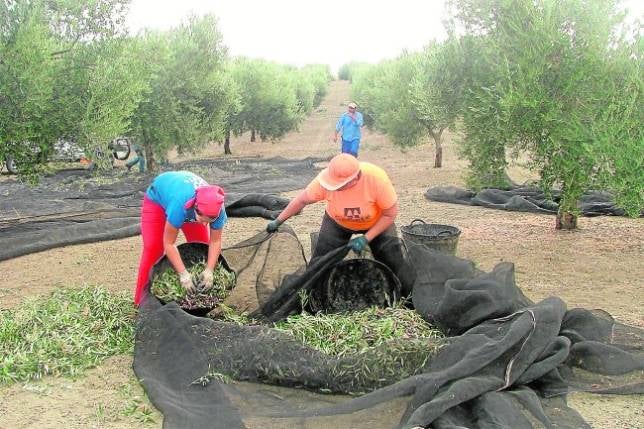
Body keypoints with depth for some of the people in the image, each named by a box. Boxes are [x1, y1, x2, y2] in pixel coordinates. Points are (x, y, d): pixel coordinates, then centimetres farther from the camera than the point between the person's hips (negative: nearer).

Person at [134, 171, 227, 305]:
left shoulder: (216, 209, -35)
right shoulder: (180, 204, -48)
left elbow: (215, 241, -23)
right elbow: (169, 243, -37)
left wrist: (209, 270, -33)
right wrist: (183, 273, -39)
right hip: (158, 197, -4)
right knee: (153, 249, -12)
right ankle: (141, 301, -3)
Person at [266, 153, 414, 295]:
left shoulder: (376, 178, -39)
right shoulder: (327, 178, -34)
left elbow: (390, 213, -24)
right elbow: (302, 200, -16)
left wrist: (366, 239, -27)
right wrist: (278, 221, -9)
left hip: (376, 223, -1)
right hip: (337, 222, 2)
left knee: (393, 263, -5)